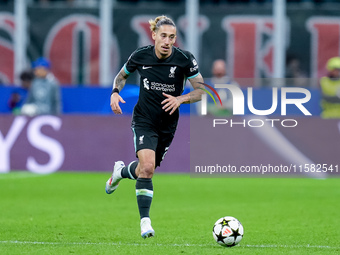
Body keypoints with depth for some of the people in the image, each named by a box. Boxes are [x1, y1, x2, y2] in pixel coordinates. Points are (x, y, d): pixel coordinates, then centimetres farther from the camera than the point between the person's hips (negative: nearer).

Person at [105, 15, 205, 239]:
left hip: (168, 124, 2)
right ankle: (145, 221, -16)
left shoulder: (185, 59, -13)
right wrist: (115, 92, -9)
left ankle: (121, 171, 51)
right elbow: (122, 75, 11)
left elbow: (201, 91, -9)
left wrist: (180, 99, -27)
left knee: (148, 168, 15)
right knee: (147, 166, -22)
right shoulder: (140, 56, -9)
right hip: (144, 120, -2)